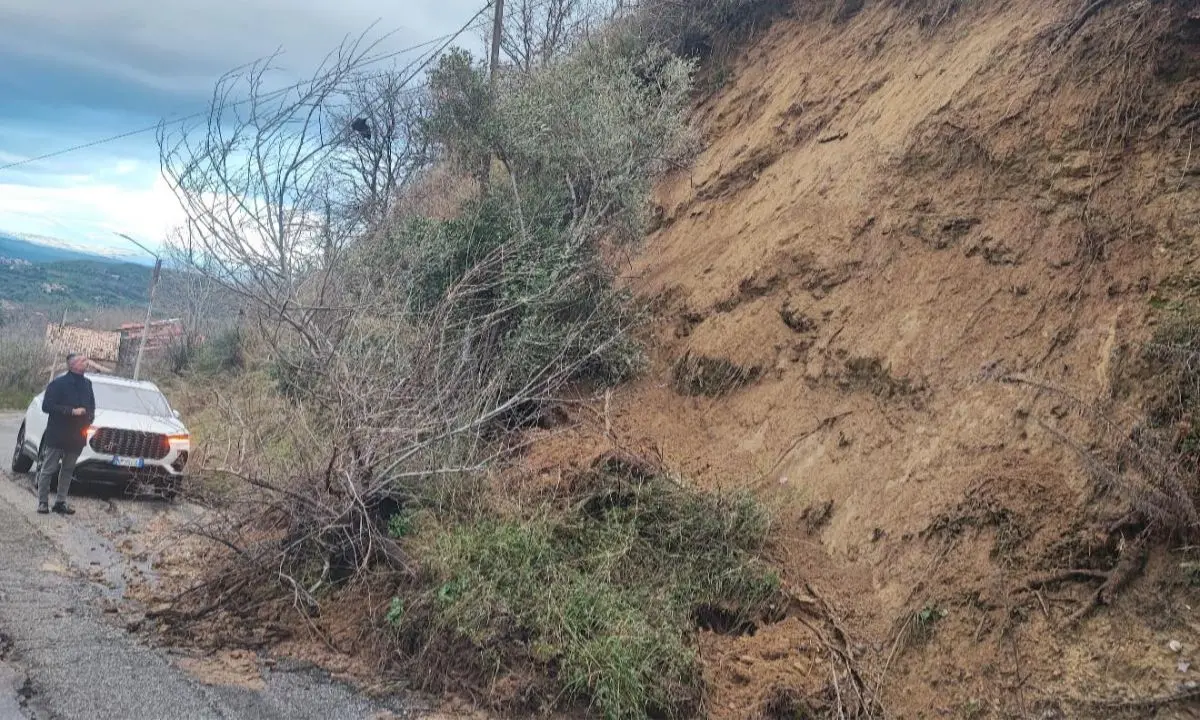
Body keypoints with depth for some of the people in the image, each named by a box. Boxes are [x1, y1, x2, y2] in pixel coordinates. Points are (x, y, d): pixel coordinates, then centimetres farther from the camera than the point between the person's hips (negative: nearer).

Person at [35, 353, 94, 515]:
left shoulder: (87, 384, 10)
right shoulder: (58, 383, -10)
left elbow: (92, 405, 21)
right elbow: (47, 406, -14)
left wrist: (90, 416, 1)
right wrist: (72, 411, -20)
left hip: (77, 435, 6)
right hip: (57, 434, -6)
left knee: (68, 470, 10)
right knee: (48, 469, 1)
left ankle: (61, 502, 17)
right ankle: (43, 502, 9)